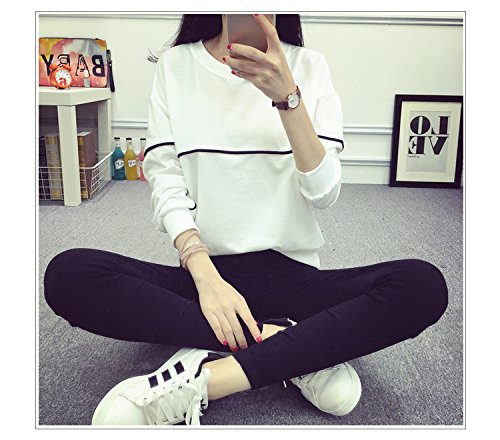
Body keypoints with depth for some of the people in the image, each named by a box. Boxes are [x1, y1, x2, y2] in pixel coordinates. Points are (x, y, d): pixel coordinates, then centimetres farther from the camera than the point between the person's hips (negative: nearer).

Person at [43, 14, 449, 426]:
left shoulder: (309, 66, 5)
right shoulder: (175, 65, 6)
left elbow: (324, 193, -5)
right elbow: (164, 179, -3)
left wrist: (286, 96, -19)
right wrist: (204, 273, -18)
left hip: (291, 273, 0)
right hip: (204, 269, 1)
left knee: (425, 285, -24)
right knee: (67, 274, -25)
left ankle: (200, 381, -27)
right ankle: (305, 350, -21)